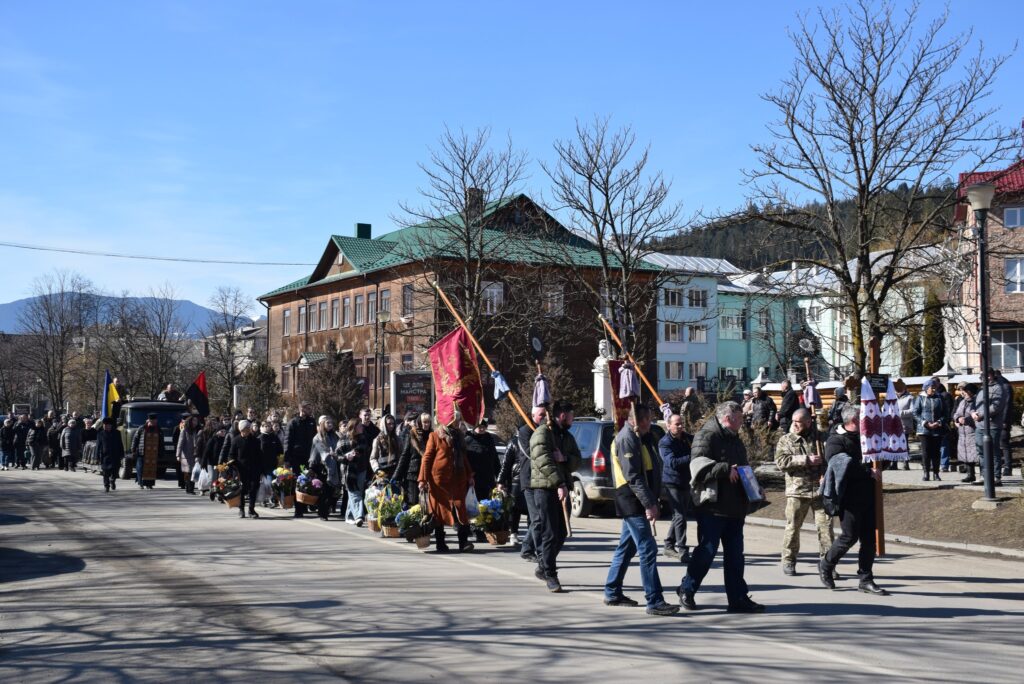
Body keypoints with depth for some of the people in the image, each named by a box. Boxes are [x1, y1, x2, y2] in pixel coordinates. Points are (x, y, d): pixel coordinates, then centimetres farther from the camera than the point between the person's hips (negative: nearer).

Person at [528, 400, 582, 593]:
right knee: (550, 534, -8)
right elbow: (544, 461, -20)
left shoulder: (567, 436, 19)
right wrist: (560, 484, -27)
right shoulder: (542, 433, -8)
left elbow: (578, 460, 12)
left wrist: (564, 458, -11)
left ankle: (543, 567, 27)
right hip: (545, 488, -8)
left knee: (561, 533, 11)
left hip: (562, 488, 8)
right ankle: (550, 576, -1)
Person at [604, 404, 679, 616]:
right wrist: (649, 504, -25)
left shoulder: (640, 437, 18)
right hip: (633, 502, -10)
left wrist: (652, 500, 12)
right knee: (648, 549, -11)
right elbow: (633, 476, -22)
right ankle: (655, 602, -10)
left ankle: (612, 593, 25)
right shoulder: (627, 439, -15)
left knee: (627, 547, 16)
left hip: (638, 503, 10)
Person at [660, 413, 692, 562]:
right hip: (672, 483, -8)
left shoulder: (686, 438, 10)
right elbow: (672, 462, -23)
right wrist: (691, 457, -29)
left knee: (679, 515, 14)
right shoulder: (665, 442, -11)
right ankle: (682, 551, -13)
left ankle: (669, 546, 25)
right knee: (680, 516, -13)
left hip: (685, 482, 8)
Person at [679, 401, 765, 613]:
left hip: (734, 508, 9)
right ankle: (686, 591, 14)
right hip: (713, 507, -9)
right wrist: (726, 469, -25)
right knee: (707, 551, -2)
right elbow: (699, 465, -24)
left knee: (735, 554, 9)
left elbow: (742, 469, 29)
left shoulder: (734, 439, 19)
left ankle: (738, 598, 14)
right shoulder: (707, 436, -10)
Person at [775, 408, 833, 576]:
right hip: (797, 491, -1)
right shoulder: (785, 440, 6)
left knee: (825, 525, -3)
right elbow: (781, 461, -9)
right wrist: (806, 460, -15)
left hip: (820, 489, 1)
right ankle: (788, 561, 18)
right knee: (793, 526, 4)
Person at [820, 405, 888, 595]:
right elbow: (845, 466, -22)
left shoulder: (863, 438, 18)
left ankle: (866, 579, 12)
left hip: (867, 496, 8)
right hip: (849, 498, -8)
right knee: (850, 536, -5)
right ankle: (826, 566, 17)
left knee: (869, 538, 5)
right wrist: (869, 472, -21)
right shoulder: (836, 441, -9)